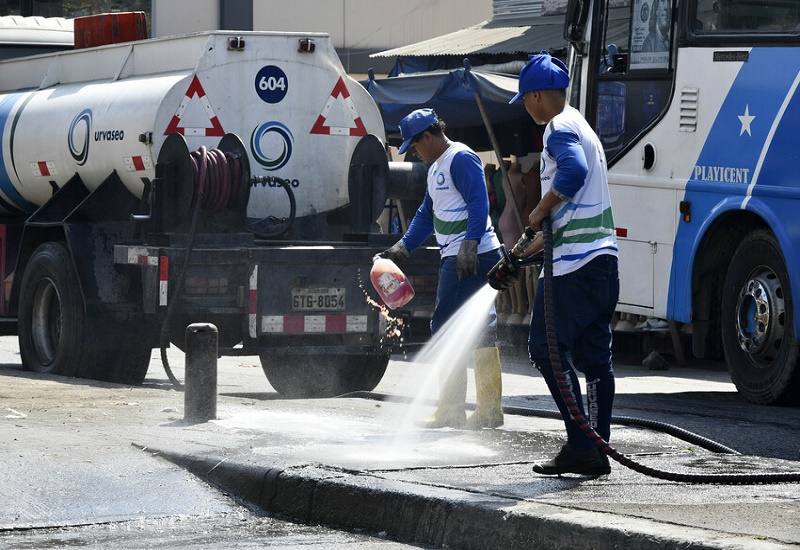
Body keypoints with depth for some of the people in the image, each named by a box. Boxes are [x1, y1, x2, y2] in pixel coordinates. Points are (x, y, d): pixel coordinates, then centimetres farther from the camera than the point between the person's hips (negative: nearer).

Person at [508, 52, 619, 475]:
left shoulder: (559, 129, -8)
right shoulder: (581, 127, 23)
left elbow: (573, 171, -29)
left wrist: (541, 209, -15)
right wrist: (542, 238, 37)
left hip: (574, 262, -10)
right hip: (603, 257, 10)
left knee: (547, 349, -6)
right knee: (594, 355, 8)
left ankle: (580, 445, -12)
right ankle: (597, 451, 8)